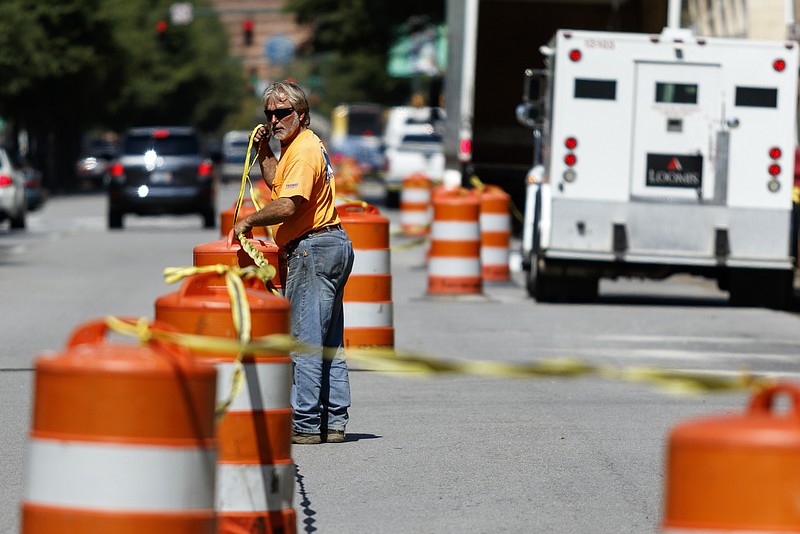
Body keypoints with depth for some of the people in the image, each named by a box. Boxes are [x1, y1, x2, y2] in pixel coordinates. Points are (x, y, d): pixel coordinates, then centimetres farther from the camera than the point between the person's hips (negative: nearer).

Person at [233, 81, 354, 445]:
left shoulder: (304, 149, -15)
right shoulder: (299, 146, 18)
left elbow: (287, 206, -27)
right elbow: (278, 183, 35)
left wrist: (248, 221, -15)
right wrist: (264, 152, 21)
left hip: (313, 249, -11)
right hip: (333, 246, 11)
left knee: (304, 340, -9)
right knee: (329, 342, 11)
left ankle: (305, 424, -10)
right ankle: (333, 422, 14)